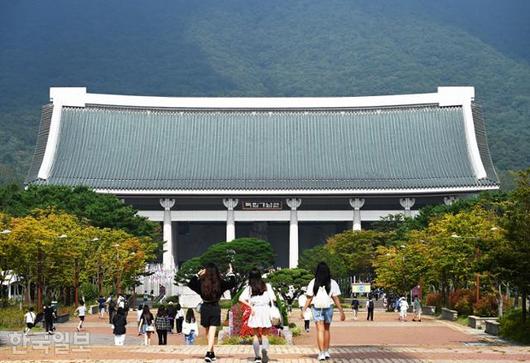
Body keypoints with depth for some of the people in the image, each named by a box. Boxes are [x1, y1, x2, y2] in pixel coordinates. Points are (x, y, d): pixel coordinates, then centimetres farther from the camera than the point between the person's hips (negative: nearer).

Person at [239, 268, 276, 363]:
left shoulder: (249, 288, 2)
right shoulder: (267, 286, 3)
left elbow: (241, 299, -10)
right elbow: (274, 299, -4)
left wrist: (250, 306, -6)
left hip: (255, 311, 0)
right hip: (266, 310, 0)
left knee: (256, 335, 12)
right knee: (265, 335, 8)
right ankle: (265, 351, -19)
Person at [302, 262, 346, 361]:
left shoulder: (313, 283, -2)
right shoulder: (332, 283, -2)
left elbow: (309, 298, -3)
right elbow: (336, 298, -3)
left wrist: (304, 310, 4)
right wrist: (341, 311, 3)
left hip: (317, 308, -1)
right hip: (328, 308, 1)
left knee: (320, 330, 0)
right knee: (326, 329, 18)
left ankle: (321, 353, -12)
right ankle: (326, 352, 23)